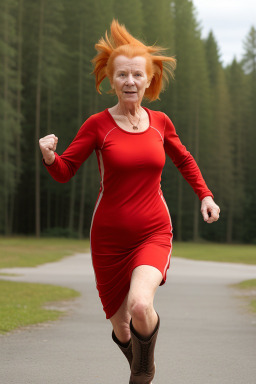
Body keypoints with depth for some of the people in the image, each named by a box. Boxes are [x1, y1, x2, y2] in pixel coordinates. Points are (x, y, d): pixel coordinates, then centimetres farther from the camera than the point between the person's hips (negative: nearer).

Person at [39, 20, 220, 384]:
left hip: (154, 234, 0)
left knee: (140, 305, -29)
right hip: (109, 238, 0)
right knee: (122, 330, 10)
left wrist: (205, 196, 9)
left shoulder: (160, 122, 2)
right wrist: (49, 156, -27)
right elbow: (64, 172, -6)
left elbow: (184, 160, 20)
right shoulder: (97, 125, -7)